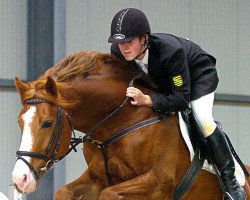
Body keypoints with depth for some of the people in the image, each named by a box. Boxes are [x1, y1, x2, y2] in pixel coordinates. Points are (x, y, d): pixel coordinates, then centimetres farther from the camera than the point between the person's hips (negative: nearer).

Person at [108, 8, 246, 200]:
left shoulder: (170, 50, -46)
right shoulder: (117, 52, -30)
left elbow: (181, 99, -42)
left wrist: (146, 99, -54)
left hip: (198, 73, -6)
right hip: (162, 80, 7)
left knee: (203, 119, -25)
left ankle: (230, 180, -12)